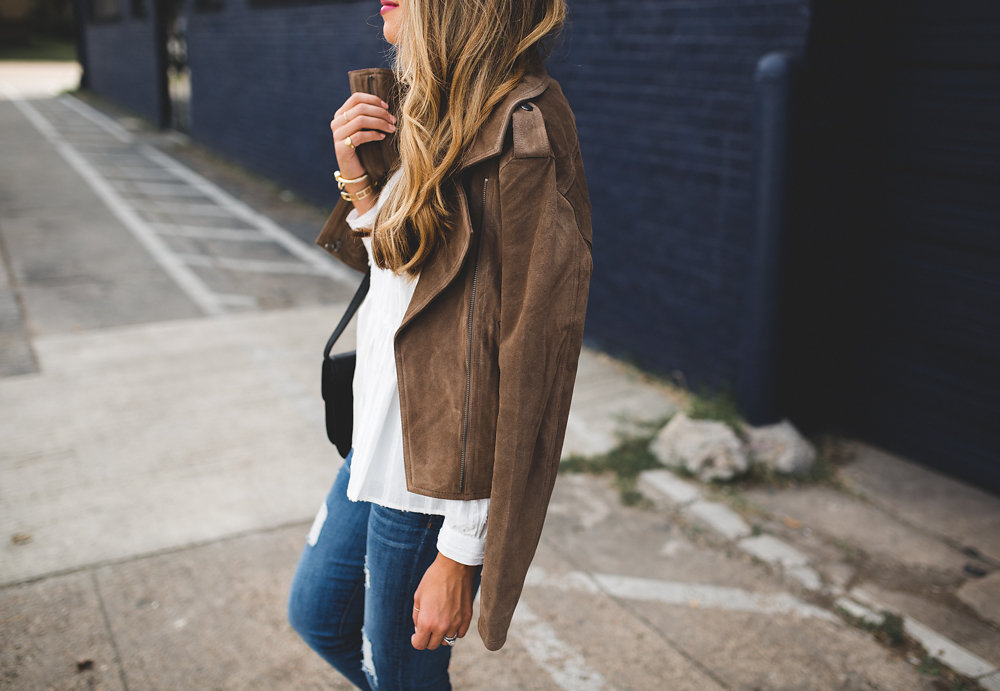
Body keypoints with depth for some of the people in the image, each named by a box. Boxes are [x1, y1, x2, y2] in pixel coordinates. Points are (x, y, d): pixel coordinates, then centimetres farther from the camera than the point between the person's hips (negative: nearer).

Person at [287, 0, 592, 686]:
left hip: (436, 474, -9)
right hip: (381, 442, 9)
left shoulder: (521, 134, -22)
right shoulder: (436, 111, 7)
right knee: (317, 613, 25)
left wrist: (459, 554, -20)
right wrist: (357, 175, -3)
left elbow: (522, 354, -23)